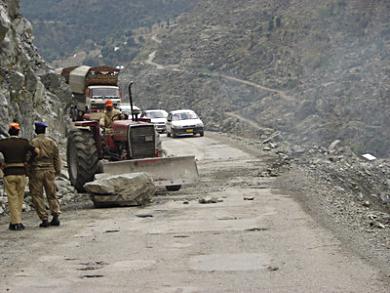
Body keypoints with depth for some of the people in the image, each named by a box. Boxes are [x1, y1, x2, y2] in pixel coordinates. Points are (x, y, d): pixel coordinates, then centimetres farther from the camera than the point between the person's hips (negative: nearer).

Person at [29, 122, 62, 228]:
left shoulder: (33, 142, -8)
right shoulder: (52, 142, 4)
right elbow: (57, 158, 7)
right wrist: (57, 171, 16)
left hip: (36, 172, -3)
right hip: (49, 171, 3)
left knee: (37, 196, 3)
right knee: (52, 195, 12)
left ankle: (44, 219, -2)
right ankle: (56, 217, 0)